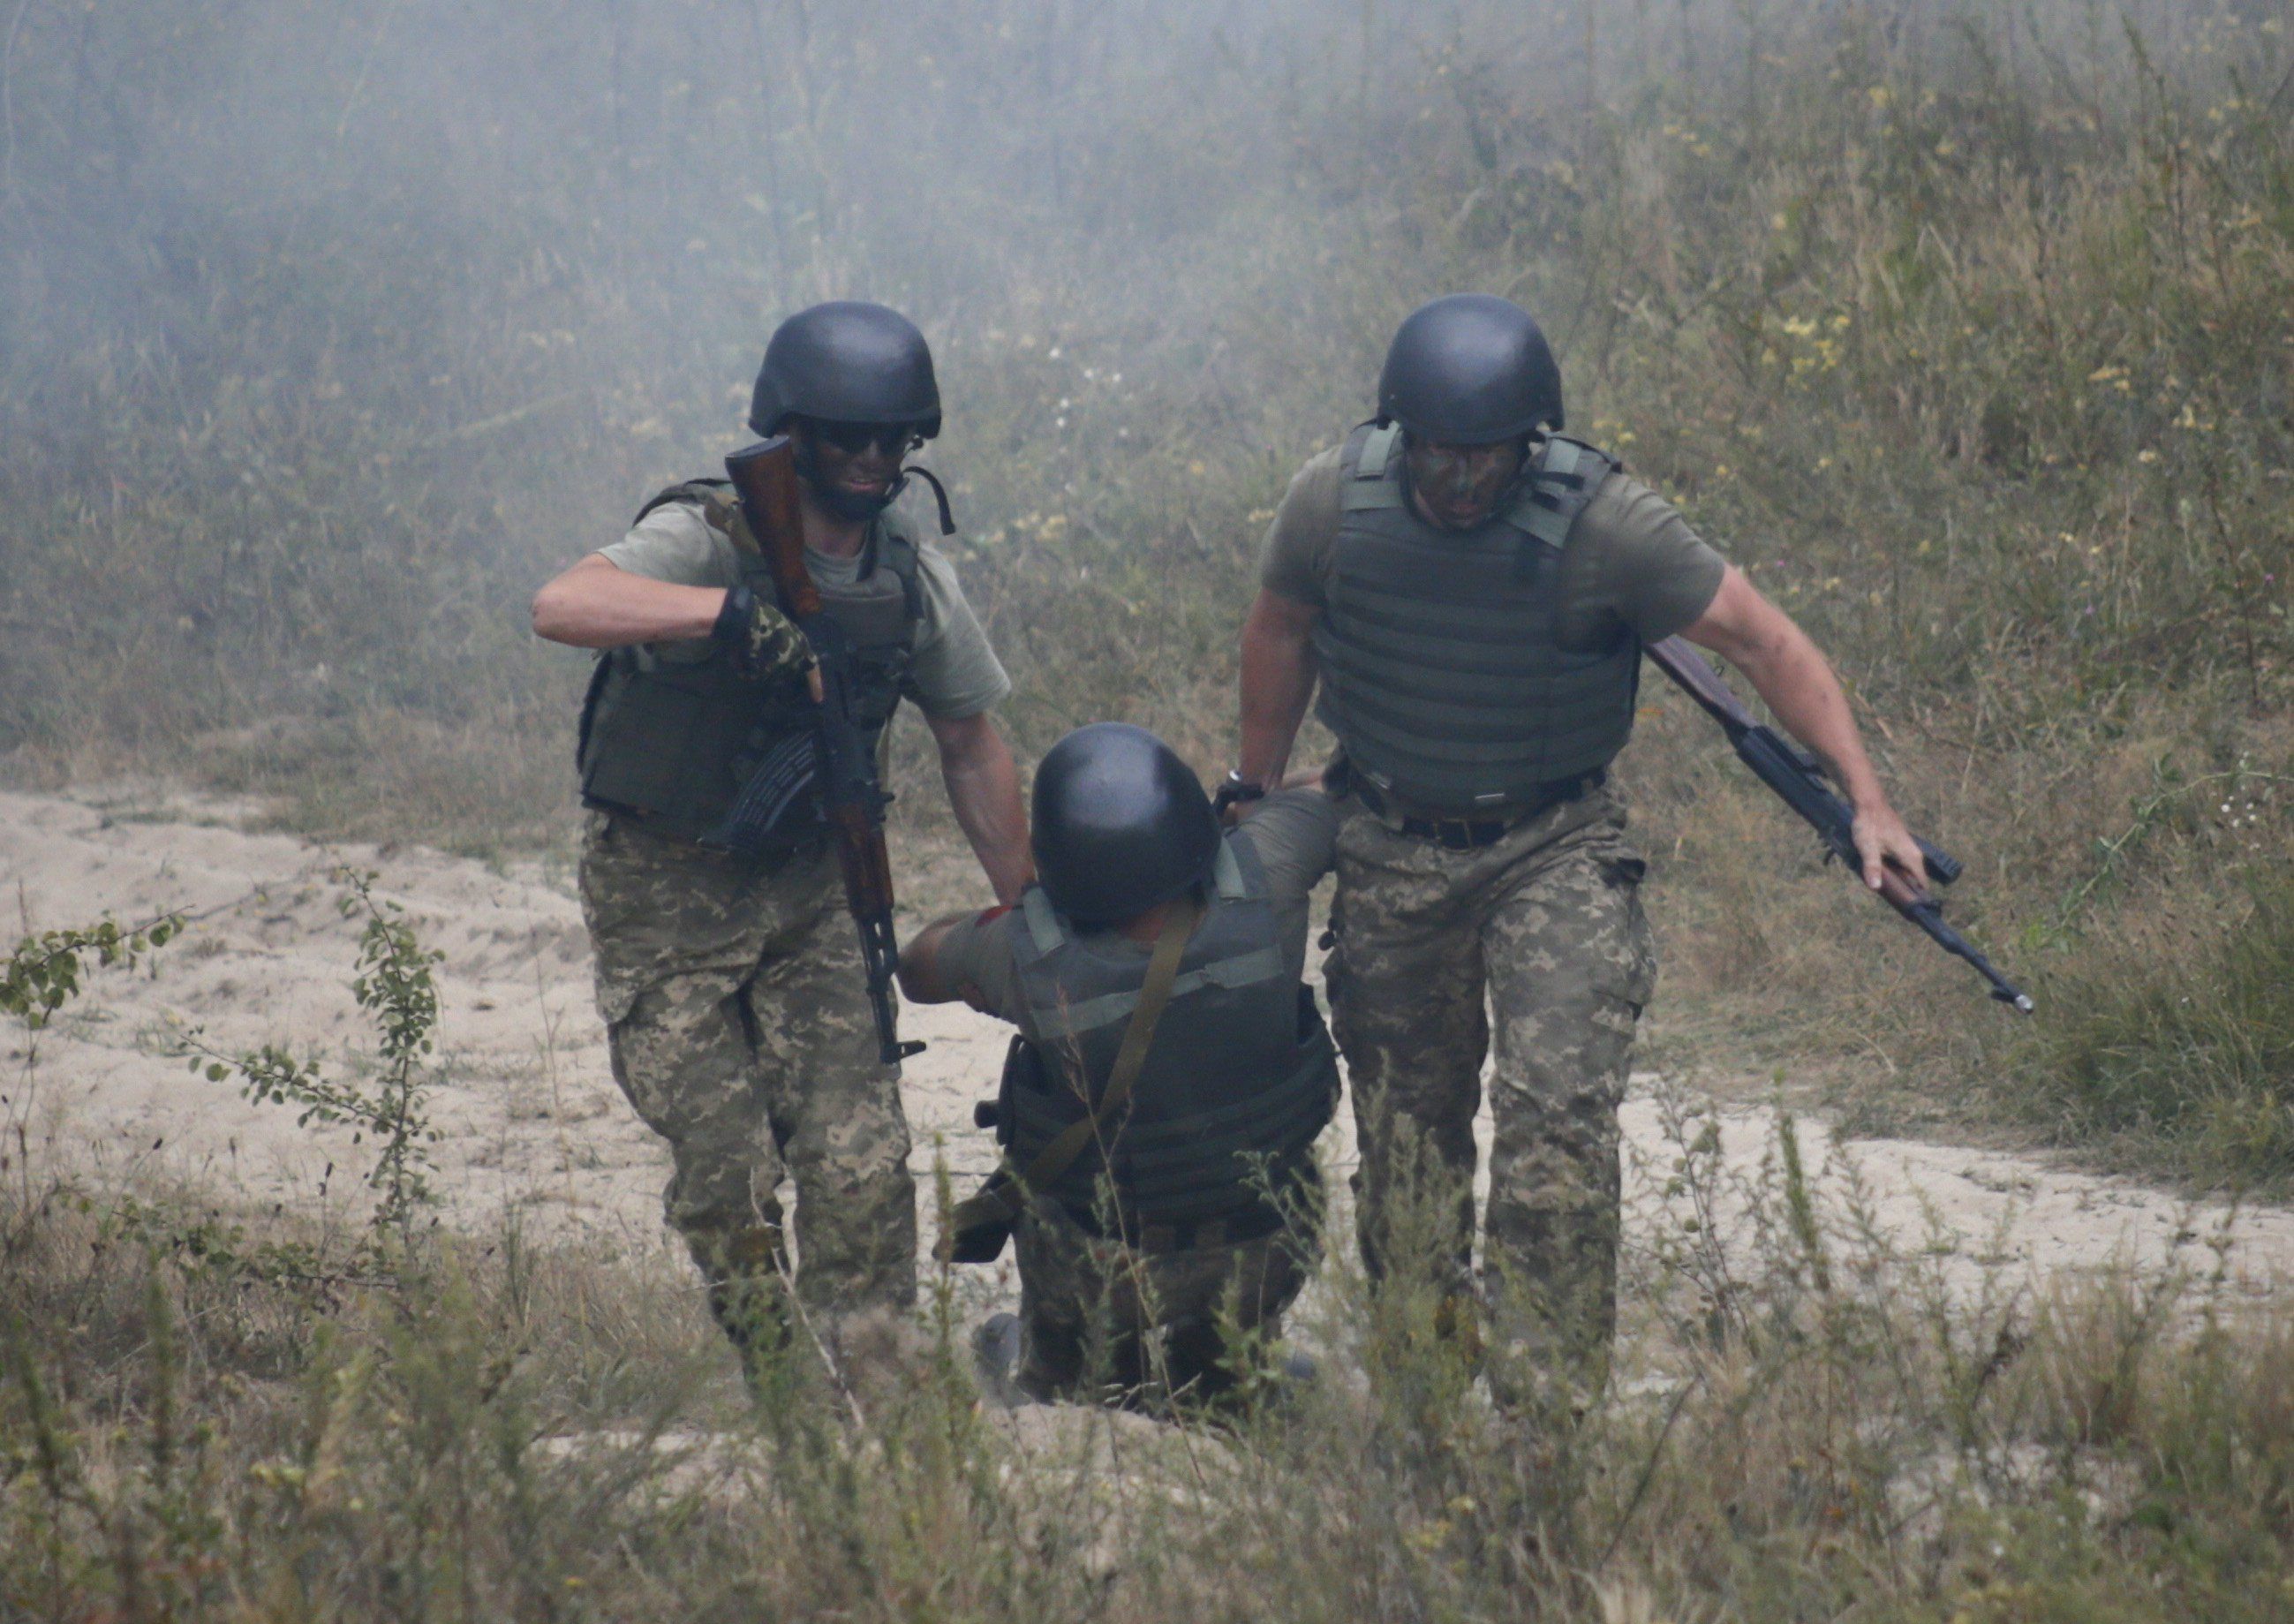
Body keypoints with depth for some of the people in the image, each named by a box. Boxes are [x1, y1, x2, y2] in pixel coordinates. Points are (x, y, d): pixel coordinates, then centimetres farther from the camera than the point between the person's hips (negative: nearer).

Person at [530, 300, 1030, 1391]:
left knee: (862, 1158, -10)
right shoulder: (706, 542, -18)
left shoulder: (912, 575, 0)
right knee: (726, 1170, -8)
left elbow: (970, 742, 14)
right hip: (664, 898, -4)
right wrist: (734, 611, -49)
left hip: (809, 890, 4)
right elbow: (561, 608, -38)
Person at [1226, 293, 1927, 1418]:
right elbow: (1282, 632, 9)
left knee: (1557, 1115, -18)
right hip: (1391, 850, 3)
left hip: (1554, 850, -3)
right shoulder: (1333, 503, -12)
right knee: (1405, 1135, 9)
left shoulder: (1603, 523, -20)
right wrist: (1251, 792, 20)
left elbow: (1765, 642, -14)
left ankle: (1549, 1403, -16)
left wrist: (1865, 799, -21)